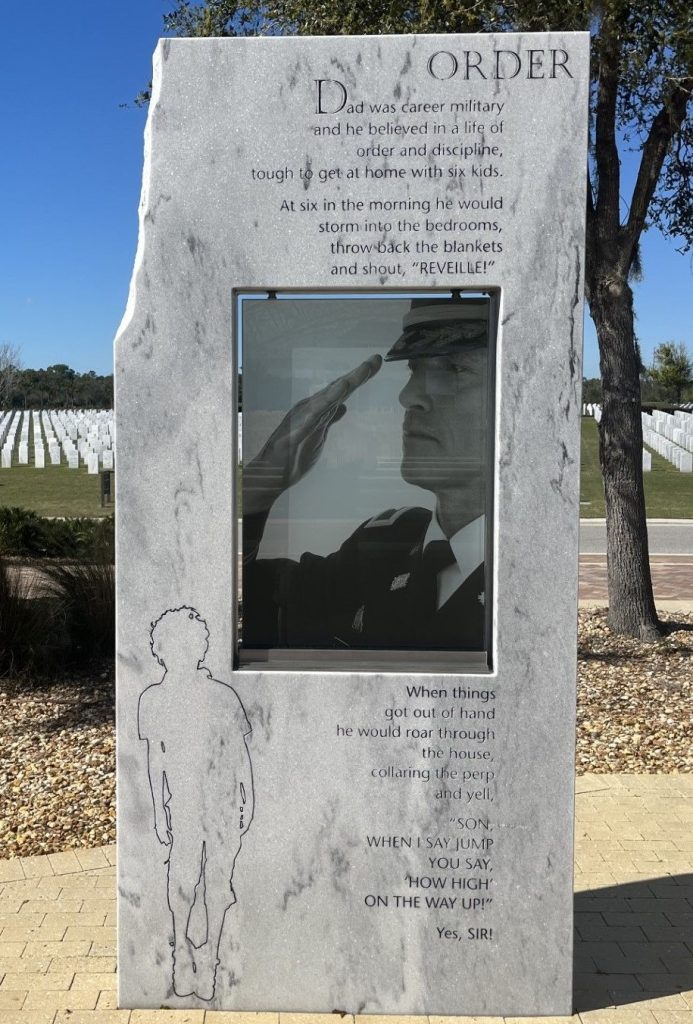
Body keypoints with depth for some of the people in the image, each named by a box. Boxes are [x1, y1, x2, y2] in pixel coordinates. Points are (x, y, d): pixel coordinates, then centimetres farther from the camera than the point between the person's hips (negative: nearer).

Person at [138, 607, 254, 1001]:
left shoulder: (223, 696, -12)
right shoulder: (153, 700, -7)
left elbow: (240, 750, -2)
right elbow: (155, 757, 2)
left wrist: (249, 799, 4)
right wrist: (159, 811, 5)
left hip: (224, 804, -1)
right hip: (183, 805, 1)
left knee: (217, 880, 9)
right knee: (184, 878, 6)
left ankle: (209, 954, 29)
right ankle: (182, 945, 34)